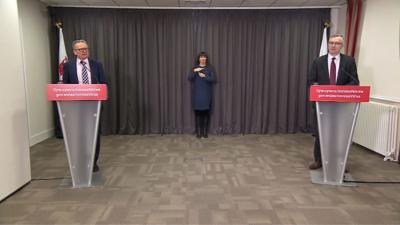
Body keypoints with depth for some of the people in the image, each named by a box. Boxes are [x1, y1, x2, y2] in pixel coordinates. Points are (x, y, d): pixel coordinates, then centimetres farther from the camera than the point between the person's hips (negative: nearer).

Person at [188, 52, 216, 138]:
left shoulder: (210, 68, 5)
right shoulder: (195, 68, 8)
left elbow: (213, 79, -6)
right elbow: (190, 78, -5)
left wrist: (204, 76, -16)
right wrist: (194, 71, -19)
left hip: (206, 94, -1)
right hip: (197, 94, 1)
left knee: (206, 112, 0)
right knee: (197, 112, 0)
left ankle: (205, 132, 9)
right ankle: (198, 132, 8)